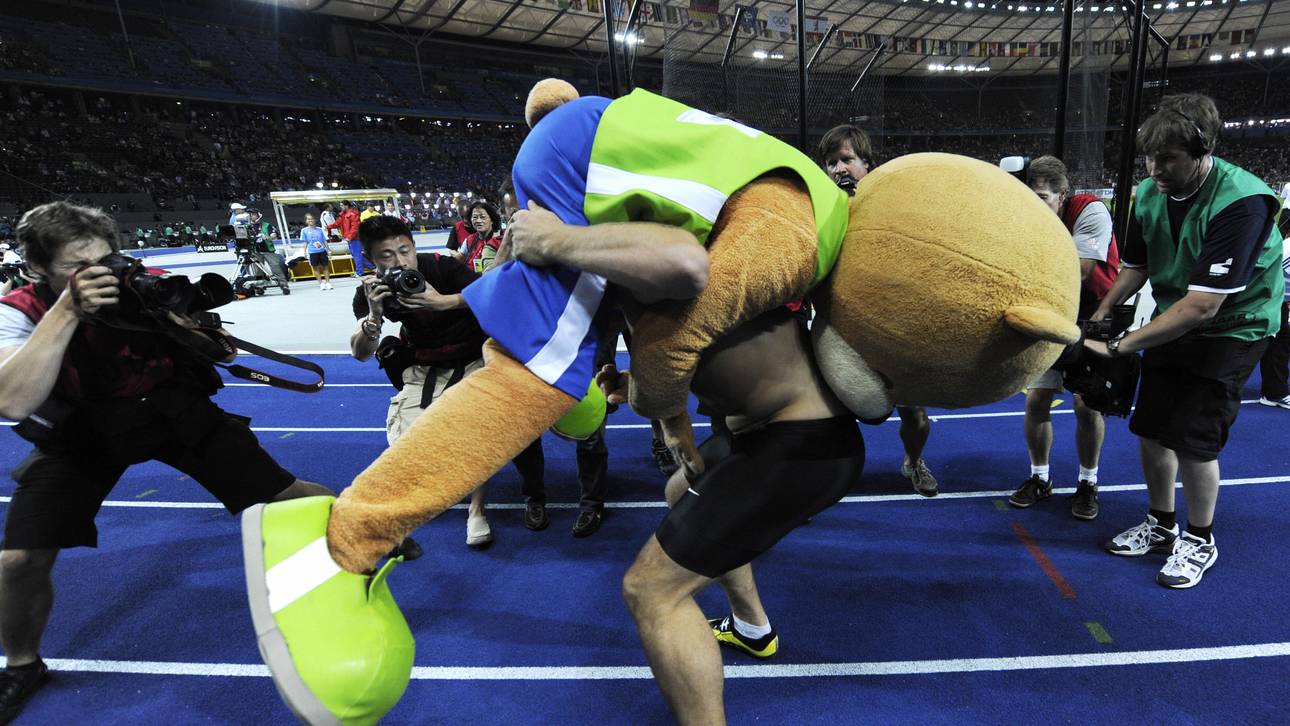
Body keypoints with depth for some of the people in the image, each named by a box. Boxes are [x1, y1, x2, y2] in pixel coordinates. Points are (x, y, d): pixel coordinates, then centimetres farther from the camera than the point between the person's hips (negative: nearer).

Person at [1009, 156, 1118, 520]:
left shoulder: (1090, 212, -21)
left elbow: (1076, 273, -32)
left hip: (1091, 317, -4)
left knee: (1087, 404, -6)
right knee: (1036, 400, -1)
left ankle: (1087, 483, 16)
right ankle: (1039, 478, 18)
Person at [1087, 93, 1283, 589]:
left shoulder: (1242, 202, -28)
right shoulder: (1149, 193, -9)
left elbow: (1203, 306, -32)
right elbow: (1135, 267, 6)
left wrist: (1119, 346, -33)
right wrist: (1098, 317, -7)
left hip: (1232, 327, -6)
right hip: (1172, 321, 6)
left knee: (1193, 440, -8)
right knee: (1150, 431, 7)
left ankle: (1199, 541, 17)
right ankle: (1161, 526, 29)